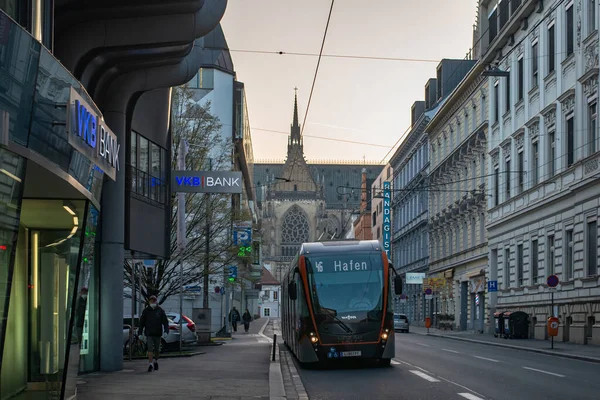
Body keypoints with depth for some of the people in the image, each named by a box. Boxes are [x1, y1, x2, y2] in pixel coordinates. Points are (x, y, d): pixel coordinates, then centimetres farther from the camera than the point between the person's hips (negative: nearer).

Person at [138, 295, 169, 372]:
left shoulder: (160, 311, 2)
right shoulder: (146, 311, 3)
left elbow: (165, 321, 0)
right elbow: (141, 322, 6)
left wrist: (166, 331, -13)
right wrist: (140, 333, 1)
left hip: (157, 334, 1)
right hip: (149, 334, -1)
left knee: (157, 349, 10)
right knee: (150, 349, -12)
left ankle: (155, 361, 35)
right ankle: (150, 364, -13)